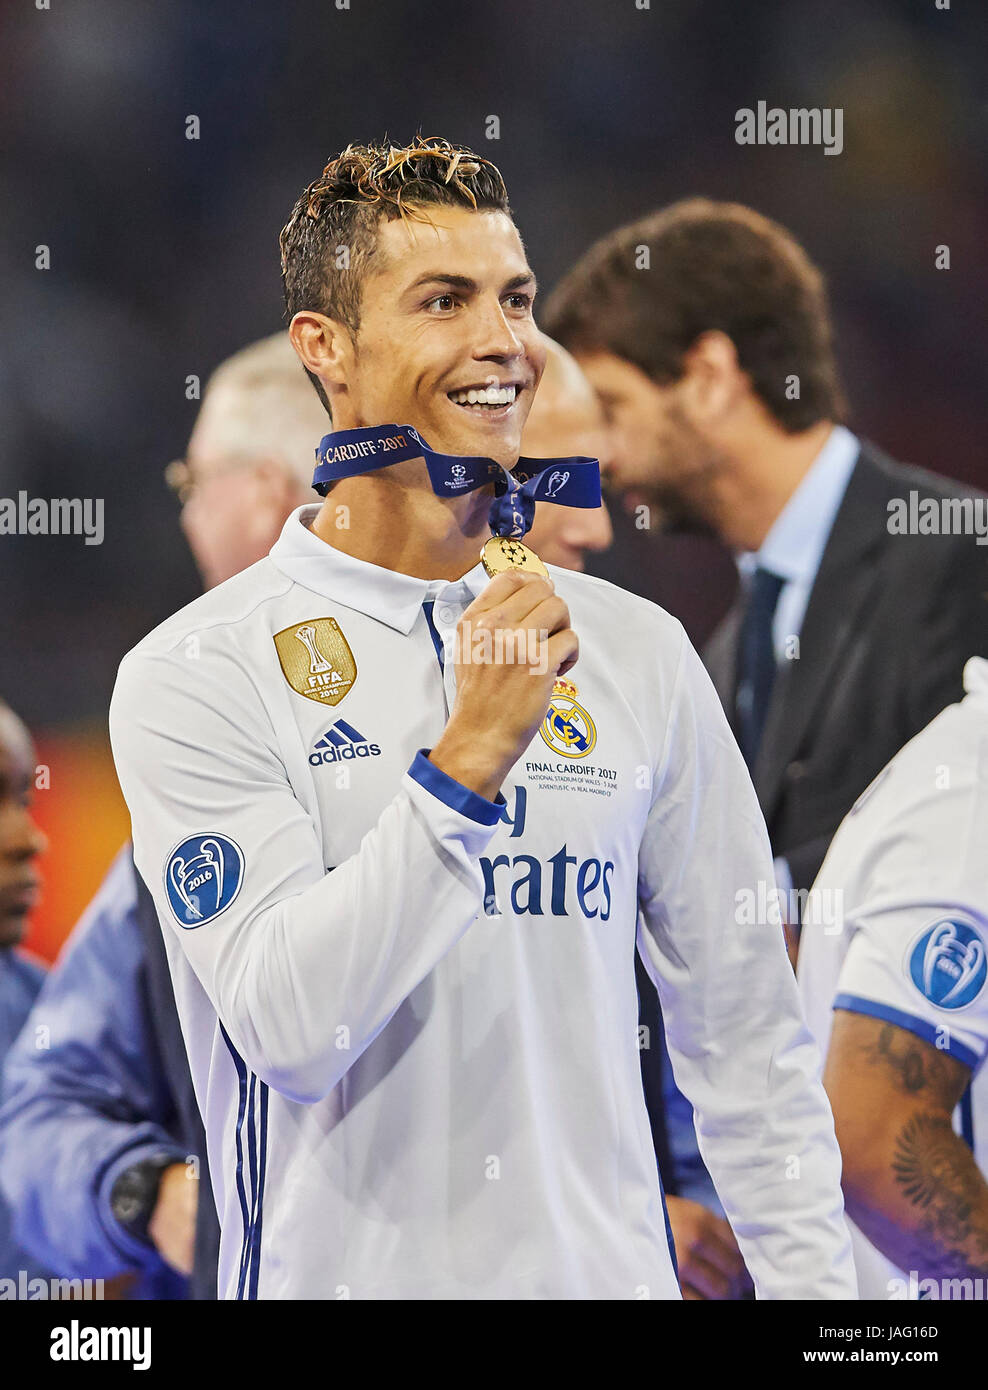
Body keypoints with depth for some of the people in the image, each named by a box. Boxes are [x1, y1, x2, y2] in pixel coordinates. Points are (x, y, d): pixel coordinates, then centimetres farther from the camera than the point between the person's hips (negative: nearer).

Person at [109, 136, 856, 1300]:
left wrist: (812, 1283, 1)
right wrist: (469, 757, -24)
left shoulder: (638, 653, 4)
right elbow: (288, 1026, -19)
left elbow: (746, 1036, 8)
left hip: (610, 1270, 4)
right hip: (346, 1272, -3)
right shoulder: (196, 673, -8)